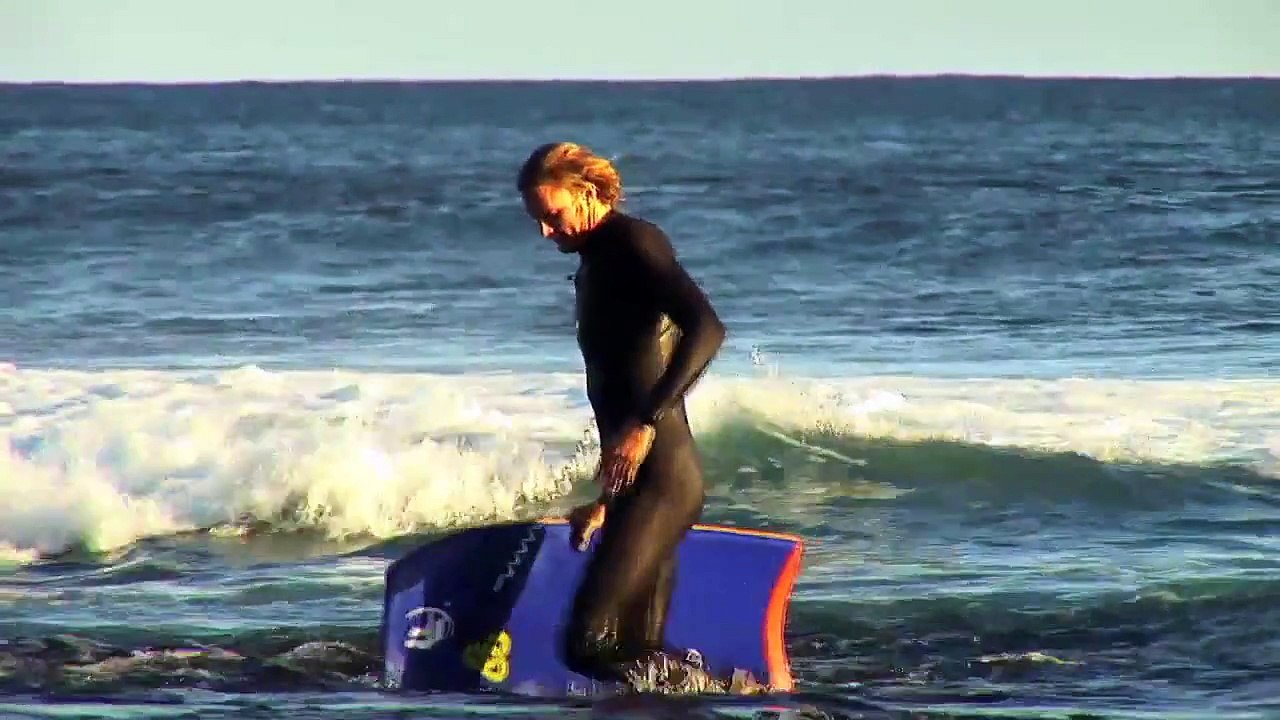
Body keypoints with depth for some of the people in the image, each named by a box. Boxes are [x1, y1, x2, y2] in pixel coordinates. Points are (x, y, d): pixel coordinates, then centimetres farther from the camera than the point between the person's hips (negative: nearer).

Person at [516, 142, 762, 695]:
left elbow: (706, 328, -21)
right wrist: (605, 501, 29)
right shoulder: (594, 268, 22)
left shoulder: (633, 242, -6)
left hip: (660, 475, -10)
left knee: (590, 644, -18)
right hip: (638, 482, 10)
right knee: (639, 658, 4)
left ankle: (735, 695, -10)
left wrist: (646, 421, -29)